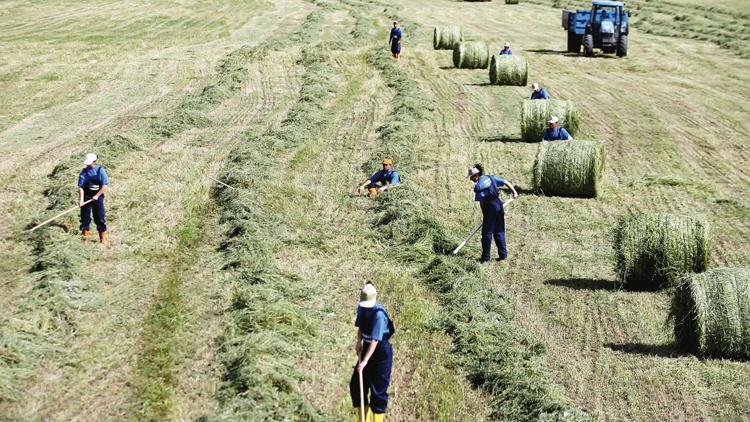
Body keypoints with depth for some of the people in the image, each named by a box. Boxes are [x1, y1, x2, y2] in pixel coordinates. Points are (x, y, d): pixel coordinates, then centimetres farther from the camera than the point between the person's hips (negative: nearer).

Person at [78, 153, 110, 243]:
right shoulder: (84, 172, -2)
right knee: (85, 217, 3)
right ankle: (85, 234, 14)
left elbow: (105, 185, -7)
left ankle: (103, 237, 7)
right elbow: (81, 187, -7)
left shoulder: (100, 171, -5)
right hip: (86, 197, 1)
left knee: (100, 218, 1)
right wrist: (81, 199, -16)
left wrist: (97, 196, -12)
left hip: (98, 197, -1)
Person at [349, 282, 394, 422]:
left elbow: (375, 340, -28)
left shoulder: (379, 314, -25)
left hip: (381, 351, -8)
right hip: (366, 347, 8)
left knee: (378, 389, -3)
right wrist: (359, 342, -1)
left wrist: (365, 361, -32)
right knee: (356, 385, 10)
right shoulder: (361, 308, -1)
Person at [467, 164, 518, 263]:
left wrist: (484, 215, -1)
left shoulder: (478, 186, -8)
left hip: (490, 206, -7)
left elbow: (481, 202, -8)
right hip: (499, 204, 7)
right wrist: (514, 192, 15)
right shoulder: (491, 178, 11)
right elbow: (506, 182, 10)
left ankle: (486, 257, 3)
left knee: (487, 233, 1)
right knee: (499, 232, 15)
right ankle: (503, 254, 16)